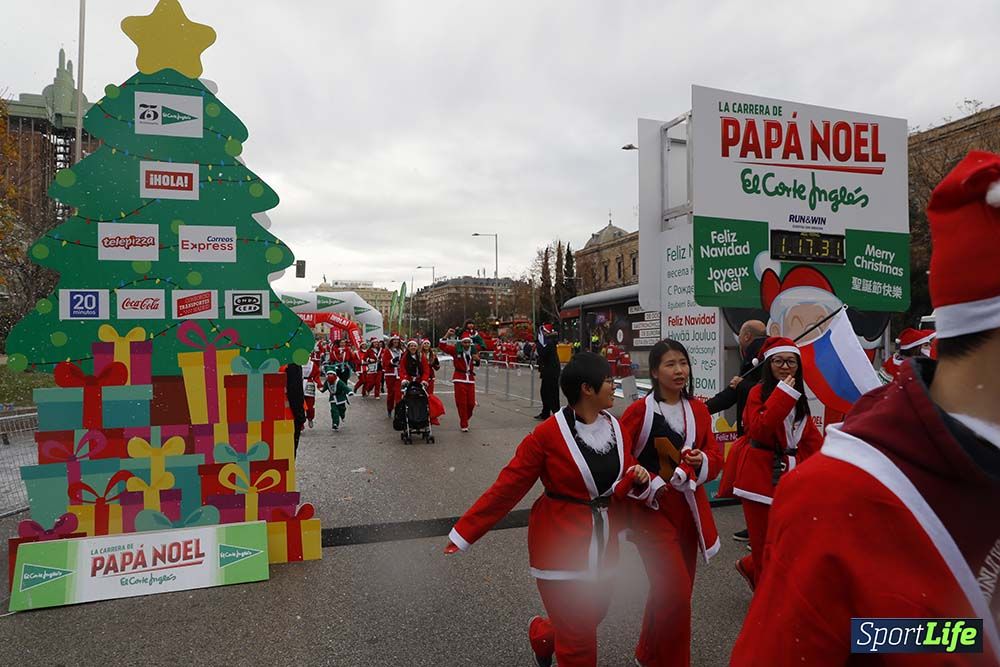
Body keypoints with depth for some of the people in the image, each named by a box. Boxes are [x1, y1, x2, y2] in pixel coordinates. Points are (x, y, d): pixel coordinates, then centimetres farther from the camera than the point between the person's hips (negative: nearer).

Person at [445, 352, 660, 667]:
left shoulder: (616, 428, 1)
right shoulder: (548, 434, -18)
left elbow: (626, 488, 8)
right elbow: (507, 488, -15)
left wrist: (639, 479, -16)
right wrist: (462, 534, -14)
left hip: (603, 545, 6)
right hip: (561, 545, -6)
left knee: (591, 619, 21)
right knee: (578, 641, 2)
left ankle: (543, 634, 50)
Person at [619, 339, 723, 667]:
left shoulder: (698, 410, 4)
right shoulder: (639, 411, -13)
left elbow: (715, 455, 8)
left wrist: (702, 461, -13)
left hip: (689, 508, 6)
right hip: (653, 508, -6)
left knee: (673, 590, 16)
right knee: (676, 593, -11)